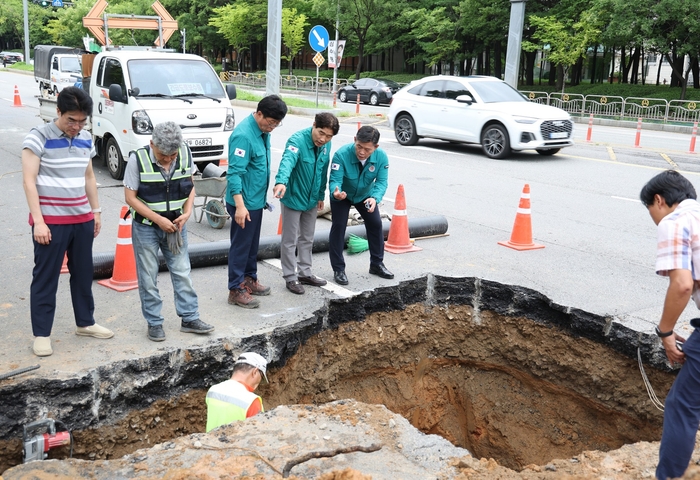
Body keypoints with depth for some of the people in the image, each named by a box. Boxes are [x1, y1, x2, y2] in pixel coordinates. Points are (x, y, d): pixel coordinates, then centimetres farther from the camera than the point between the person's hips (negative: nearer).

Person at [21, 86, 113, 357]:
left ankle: (85, 323, 28)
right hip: (51, 221, -6)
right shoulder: (38, 138, -11)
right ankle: (41, 334, 10)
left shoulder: (86, 140, 7)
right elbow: (29, 181, -13)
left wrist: (96, 211, 15)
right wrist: (38, 221, -18)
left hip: (82, 219, 6)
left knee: (83, 273, 14)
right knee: (45, 277, 2)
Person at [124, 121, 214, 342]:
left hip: (175, 225, 3)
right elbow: (130, 197, -14)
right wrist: (158, 219, -19)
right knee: (148, 277, 6)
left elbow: (189, 185, 5)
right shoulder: (138, 159, -18)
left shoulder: (185, 154, -8)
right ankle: (154, 323, 18)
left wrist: (187, 212, -10)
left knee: (182, 272, 8)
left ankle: (190, 318, 18)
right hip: (146, 227, -3)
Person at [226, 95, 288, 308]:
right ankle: (236, 290, 9)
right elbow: (234, 172, -26)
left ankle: (249, 279, 33)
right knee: (241, 245, 0)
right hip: (244, 202, -9)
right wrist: (239, 205, -31)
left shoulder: (263, 131, 5)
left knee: (253, 244, 19)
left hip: (256, 200, 9)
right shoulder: (243, 135, -23)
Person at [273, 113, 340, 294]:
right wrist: (281, 181, -63)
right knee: (290, 241, 4)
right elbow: (287, 161, -45)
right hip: (293, 198, -7)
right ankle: (291, 277, 16)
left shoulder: (326, 145, -3)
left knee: (307, 239, 18)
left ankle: (304, 273, 32)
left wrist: (321, 195, 15)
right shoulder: (297, 140, -26)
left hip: (311, 200, 7)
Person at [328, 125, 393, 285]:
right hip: (342, 196, -3)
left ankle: (377, 264, 23)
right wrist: (336, 192, -62)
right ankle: (338, 269, 4)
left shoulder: (381, 157, -28)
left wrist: (375, 198, -49)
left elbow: (381, 182, -29)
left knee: (375, 224, 5)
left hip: (366, 195, 3)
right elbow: (335, 180, -38)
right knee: (338, 227, -8)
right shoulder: (341, 154, -37)